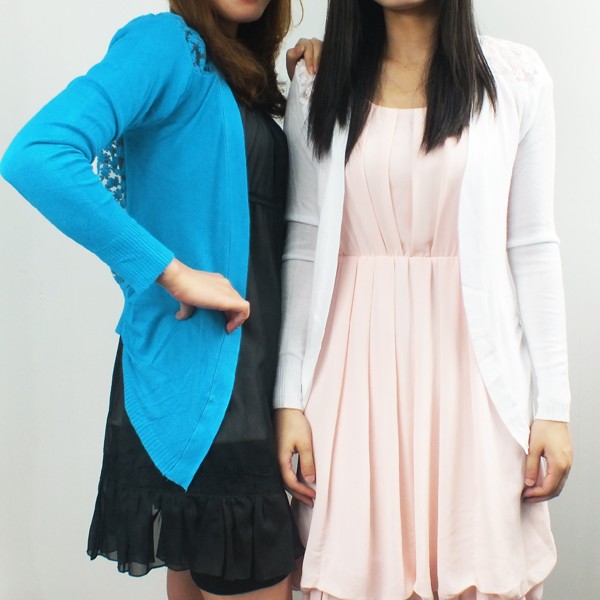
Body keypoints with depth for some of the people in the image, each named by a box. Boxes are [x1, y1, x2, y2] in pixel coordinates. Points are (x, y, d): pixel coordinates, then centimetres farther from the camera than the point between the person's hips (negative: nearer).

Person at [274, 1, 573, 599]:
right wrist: (289, 396, 0)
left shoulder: (515, 78, 2)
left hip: (473, 366, -1)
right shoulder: (319, 86, 6)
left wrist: (552, 403, -2)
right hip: (355, 374, 1)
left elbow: (532, 247, 1)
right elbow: (303, 247, 4)